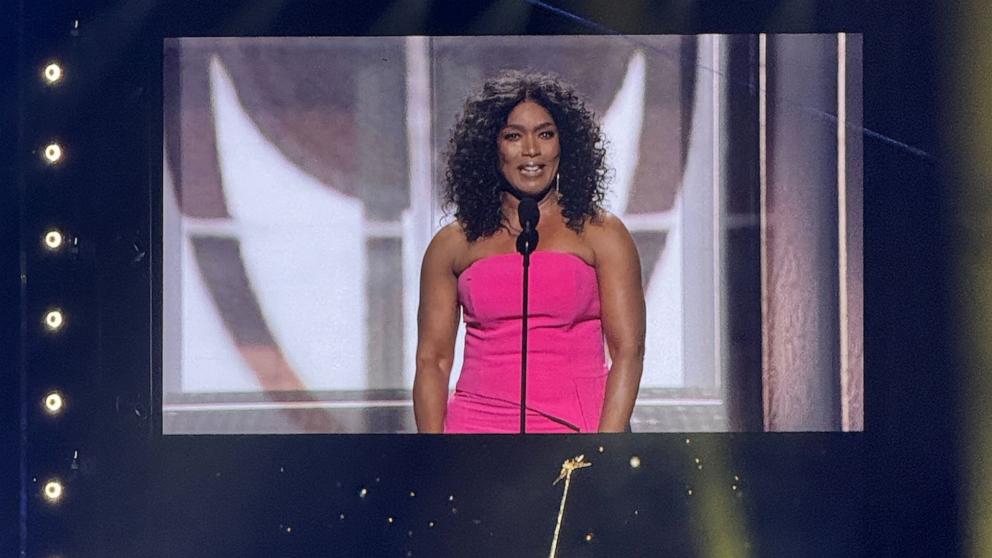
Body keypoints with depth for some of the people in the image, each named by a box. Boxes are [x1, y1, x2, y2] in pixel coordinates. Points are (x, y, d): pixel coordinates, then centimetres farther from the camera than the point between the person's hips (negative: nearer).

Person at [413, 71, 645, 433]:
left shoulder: (601, 234, 7)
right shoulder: (453, 244, 11)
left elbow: (628, 351, 1)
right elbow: (432, 360, 10)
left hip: (577, 430, -1)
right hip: (478, 427, 1)